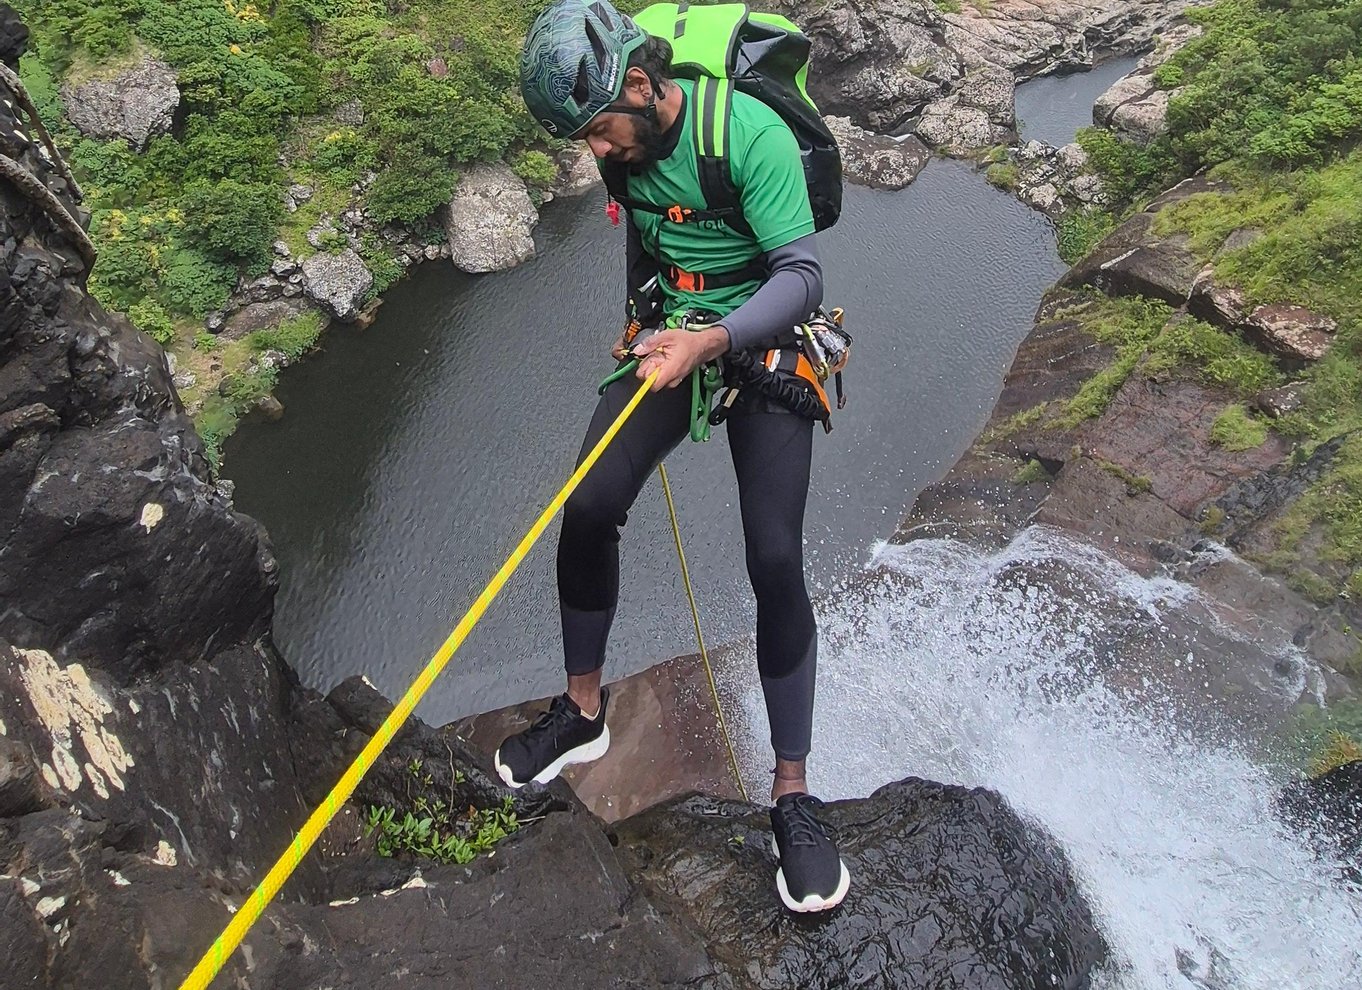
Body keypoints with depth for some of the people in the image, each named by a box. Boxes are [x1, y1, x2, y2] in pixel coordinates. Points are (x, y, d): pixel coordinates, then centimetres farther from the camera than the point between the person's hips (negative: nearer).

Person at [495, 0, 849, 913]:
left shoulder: (751, 135, -22)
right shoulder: (624, 143, -1)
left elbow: (802, 278, -23)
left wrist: (710, 341, -37)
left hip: (762, 347, -5)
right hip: (672, 337, 5)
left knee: (776, 563, -13)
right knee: (588, 508, -11)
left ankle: (793, 794, -1)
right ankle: (584, 712, 11)